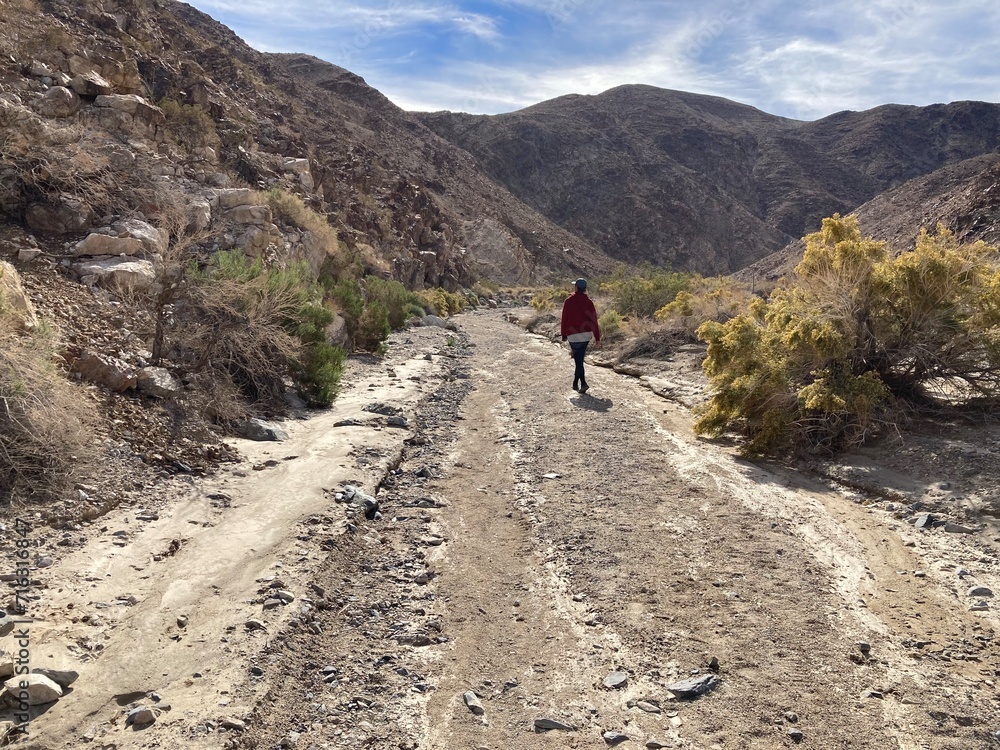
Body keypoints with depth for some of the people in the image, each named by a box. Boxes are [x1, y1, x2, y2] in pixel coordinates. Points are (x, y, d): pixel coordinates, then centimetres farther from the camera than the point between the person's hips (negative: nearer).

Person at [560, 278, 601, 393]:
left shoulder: (568, 301, -3)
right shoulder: (588, 301, -1)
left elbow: (564, 319, -1)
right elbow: (594, 321, -3)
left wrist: (564, 335, 8)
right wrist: (597, 338, -1)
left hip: (573, 335, -2)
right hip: (586, 335, 2)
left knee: (578, 360, 2)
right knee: (579, 358, 21)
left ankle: (583, 383, -12)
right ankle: (575, 383, 29)